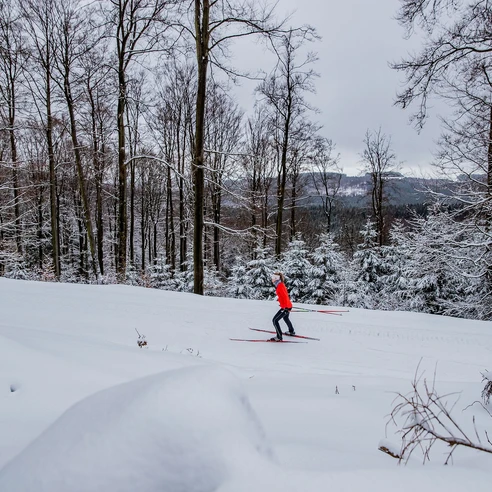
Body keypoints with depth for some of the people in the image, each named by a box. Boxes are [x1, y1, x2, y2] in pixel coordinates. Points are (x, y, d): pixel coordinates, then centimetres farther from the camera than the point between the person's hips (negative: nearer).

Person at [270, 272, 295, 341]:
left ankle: (279, 337, -5)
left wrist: (285, 307, -27)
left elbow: (285, 296, -26)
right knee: (285, 318, 33)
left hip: (286, 307, -10)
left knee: (275, 320, -8)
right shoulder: (280, 284, 7)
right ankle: (291, 331, 54)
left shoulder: (280, 286, -21)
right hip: (287, 305, 10)